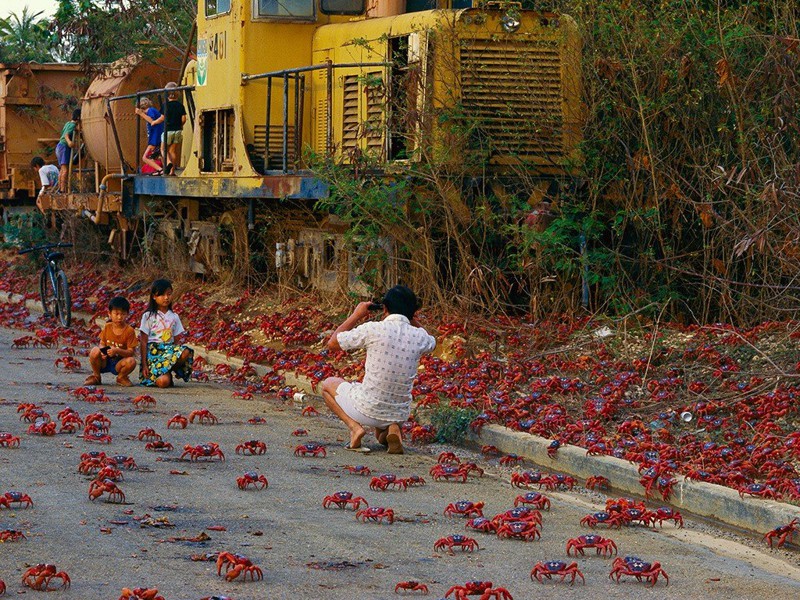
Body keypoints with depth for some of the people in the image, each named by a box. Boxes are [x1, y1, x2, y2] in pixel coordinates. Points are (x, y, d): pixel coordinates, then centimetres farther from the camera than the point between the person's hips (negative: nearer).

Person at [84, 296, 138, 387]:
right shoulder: (107, 327, -1)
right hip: (105, 361, 2)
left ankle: (121, 377, 2)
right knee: (95, 351, -29)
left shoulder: (129, 331, -11)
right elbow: (102, 344, 4)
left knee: (131, 361, -34)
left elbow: (131, 352, -14)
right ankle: (96, 376, -3)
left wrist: (117, 351, -31)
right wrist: (102, 351, -21)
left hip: (119, 363, -2)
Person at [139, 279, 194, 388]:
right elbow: (143, 342, -1)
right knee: (163, 382, -30)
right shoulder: (148, 316, 1)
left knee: (186, 352, -32)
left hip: (170, 350, 4)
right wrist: (144, 365, -7)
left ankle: (167, 371, -8)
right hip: (153, 352, -4)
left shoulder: (174, 317, 13)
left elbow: (177, 340, 12)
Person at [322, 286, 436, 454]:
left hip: (366, 409, -4)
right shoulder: (419, 337, -6)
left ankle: (354, 426, 1)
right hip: (400, 414, 4)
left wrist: (356, 316, 7)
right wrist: (410, 318, 18)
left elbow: (333, 343, -2)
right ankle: (392, 428, 2)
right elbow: (431, 342, 24)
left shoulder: (374, 330, -17)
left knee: (329, 384, 25)